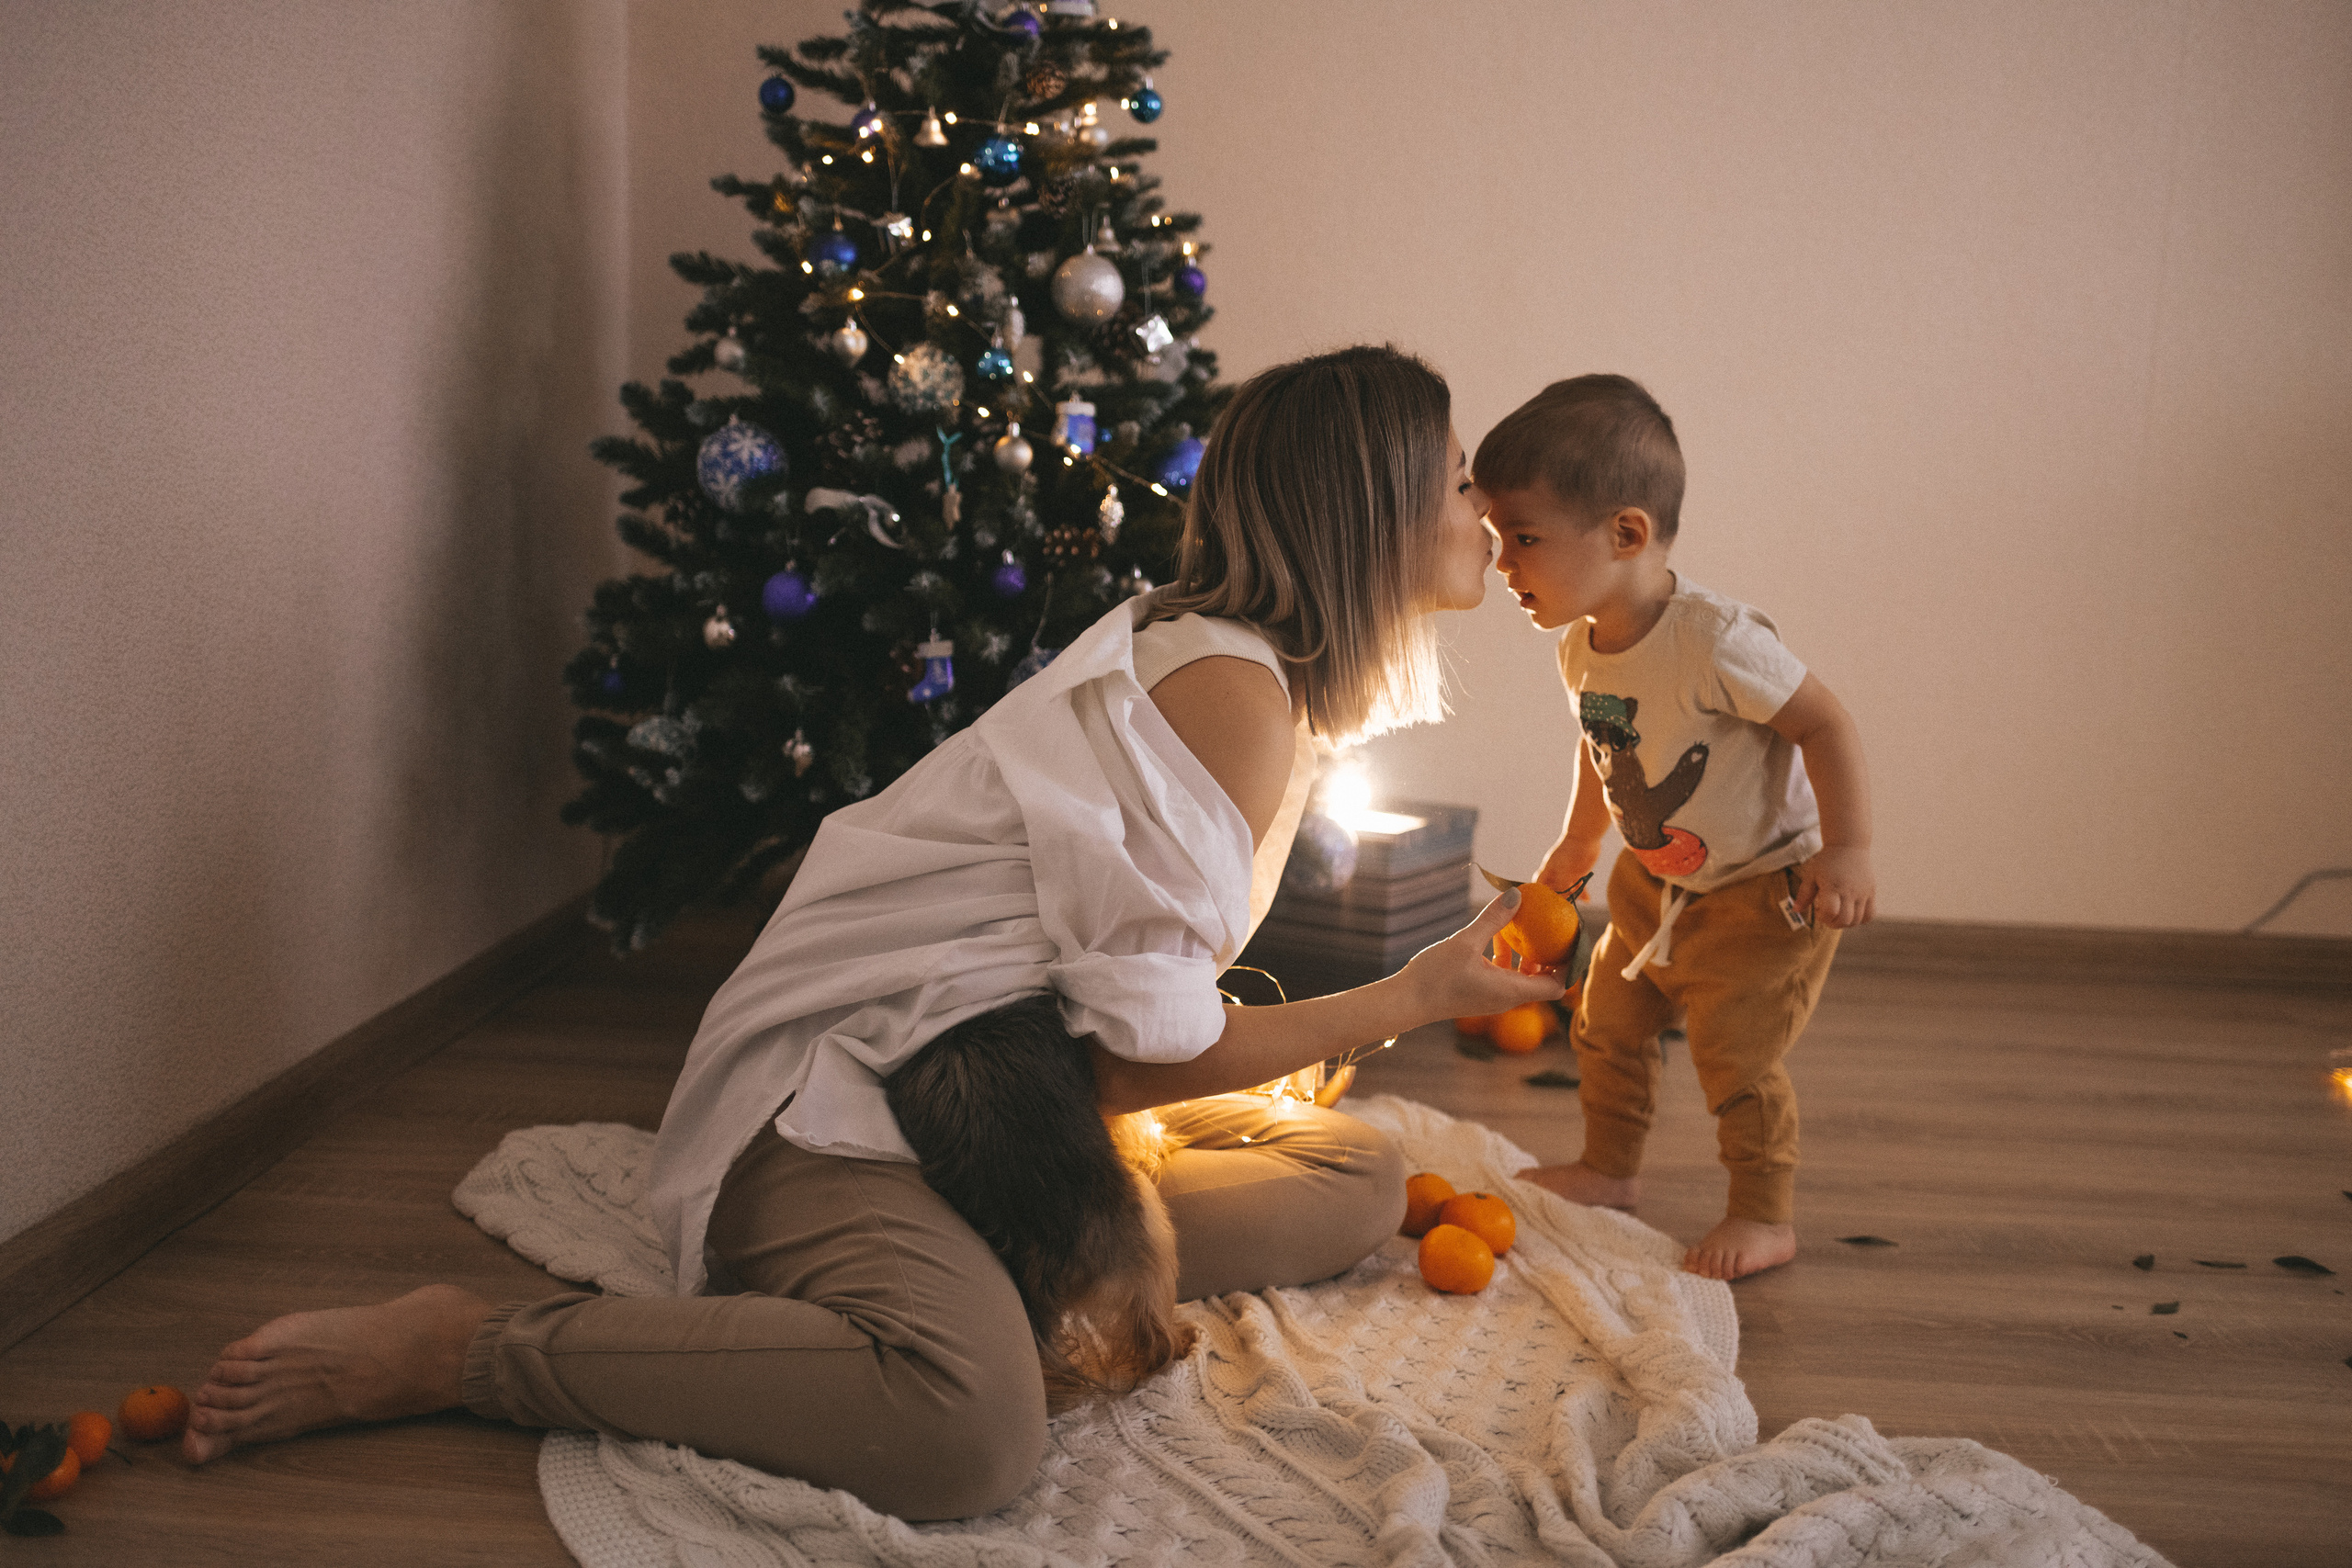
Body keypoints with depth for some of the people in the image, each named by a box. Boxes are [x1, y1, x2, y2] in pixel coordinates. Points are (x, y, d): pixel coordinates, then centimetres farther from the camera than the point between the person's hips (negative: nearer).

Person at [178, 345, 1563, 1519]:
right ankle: (452, 1348, -14)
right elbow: (1136, 1055, -20)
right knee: (968, 1430, -35)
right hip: (844, 1104, -9)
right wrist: (1414, 998, -11)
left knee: (1361, 1177, 6)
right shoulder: (1230, 695, -19)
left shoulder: (1272, 677, 12)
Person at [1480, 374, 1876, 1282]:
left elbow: (1826, 724, -25)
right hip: (1655, 882, 8)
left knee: (1734, 1054, -6)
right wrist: (1577, 844, 23)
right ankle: (1609, 1171, 36)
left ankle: (1766, 1217, 14)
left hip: (1766, 887, -8)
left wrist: (1846, 851, -27)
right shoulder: (1582, 647, -7)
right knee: (1607, 1024, 15)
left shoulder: (1715, 642, -32)